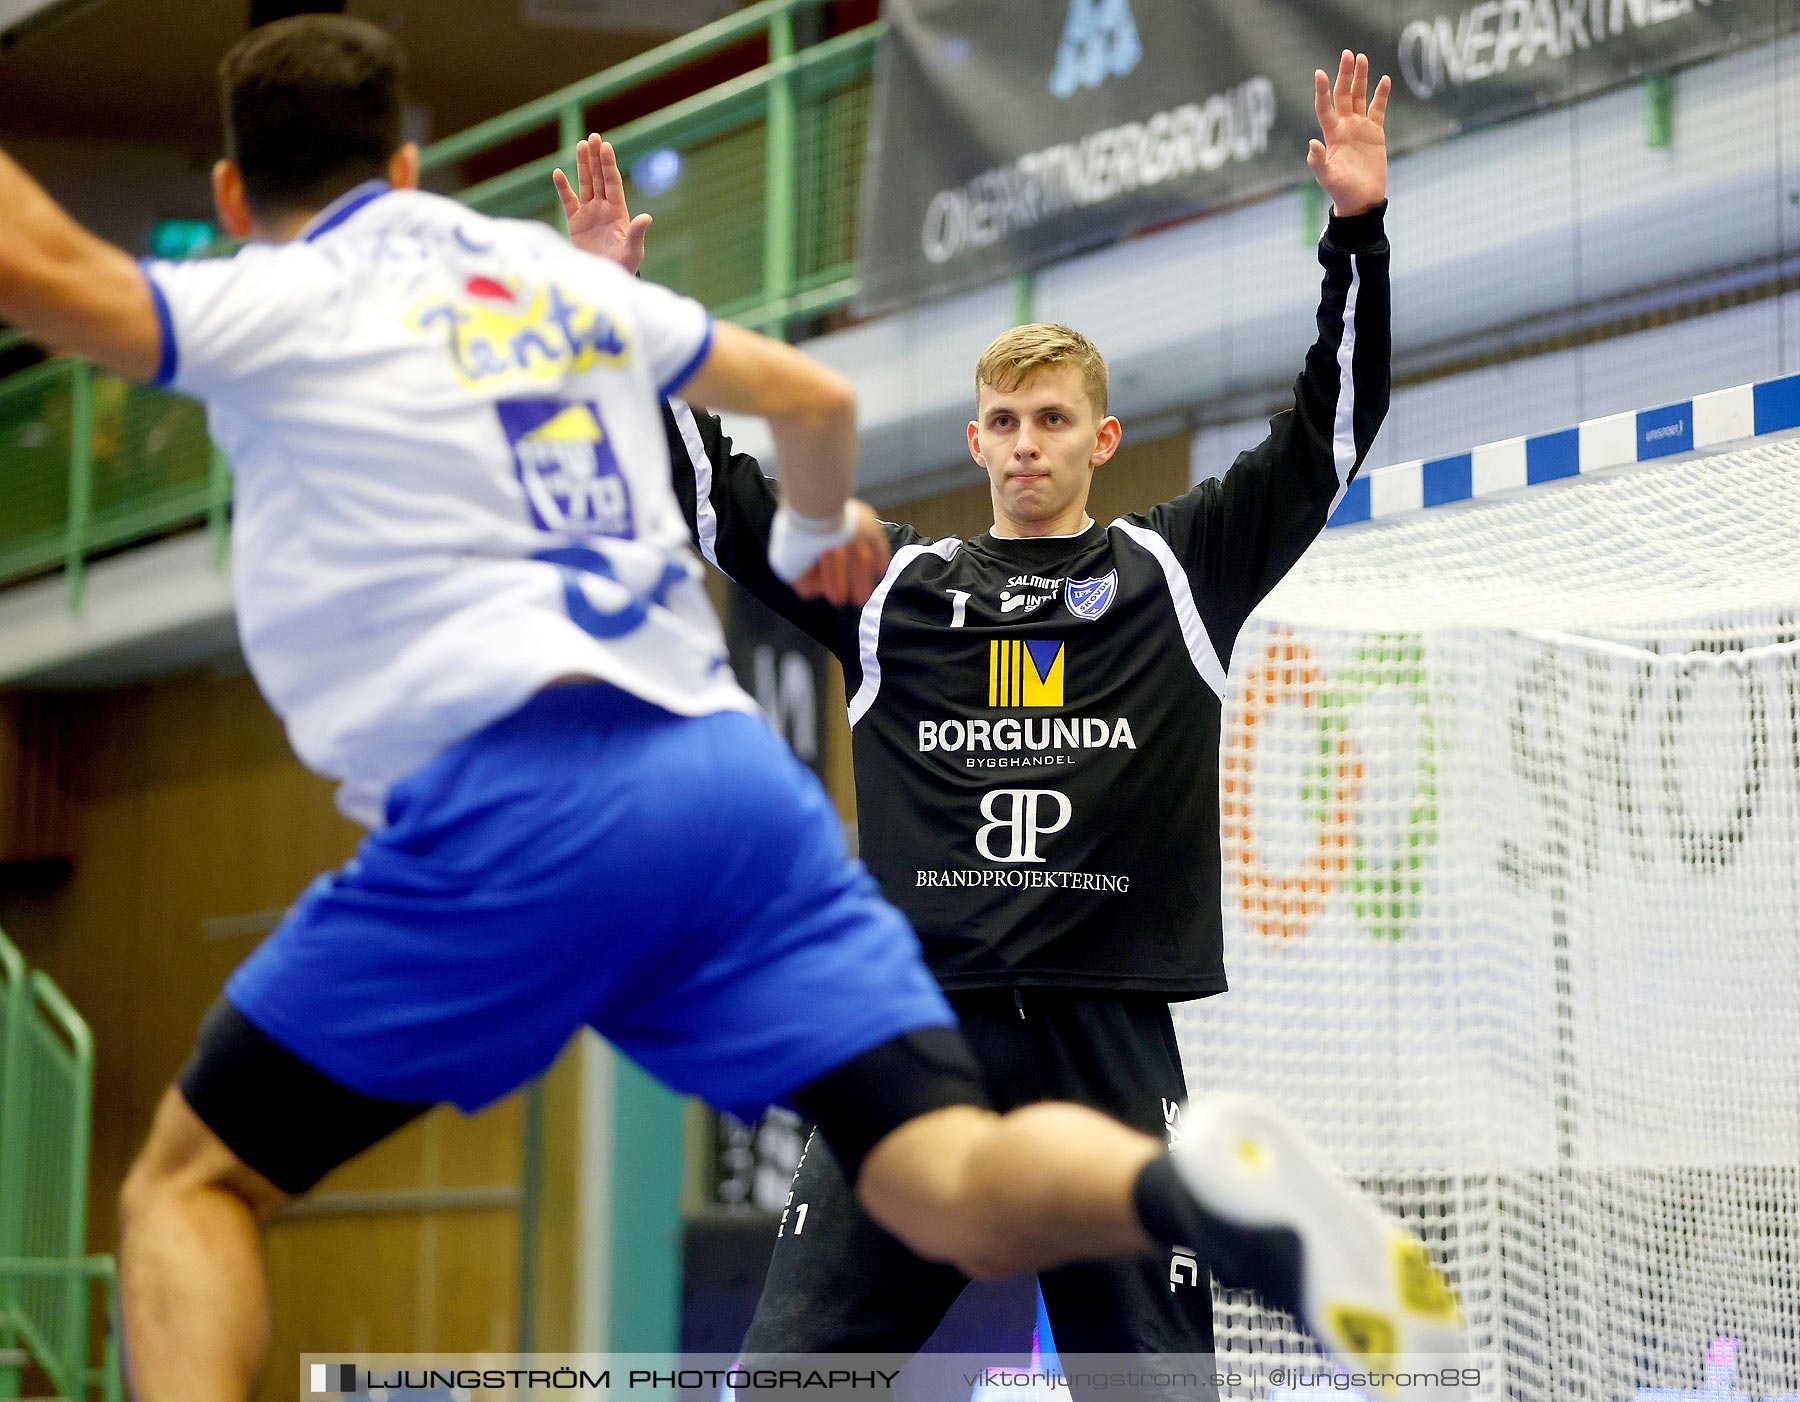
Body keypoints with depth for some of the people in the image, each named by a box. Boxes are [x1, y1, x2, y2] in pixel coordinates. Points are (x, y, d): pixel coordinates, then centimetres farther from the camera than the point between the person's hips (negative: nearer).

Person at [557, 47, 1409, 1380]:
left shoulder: (1177, 568, 12)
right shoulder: (893, 585, 15)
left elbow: (1330, 432, 6)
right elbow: (715, 494, 16)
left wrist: (1359, 233, -4)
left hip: (1110, 1045, -1)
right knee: (791, 1366, -5)